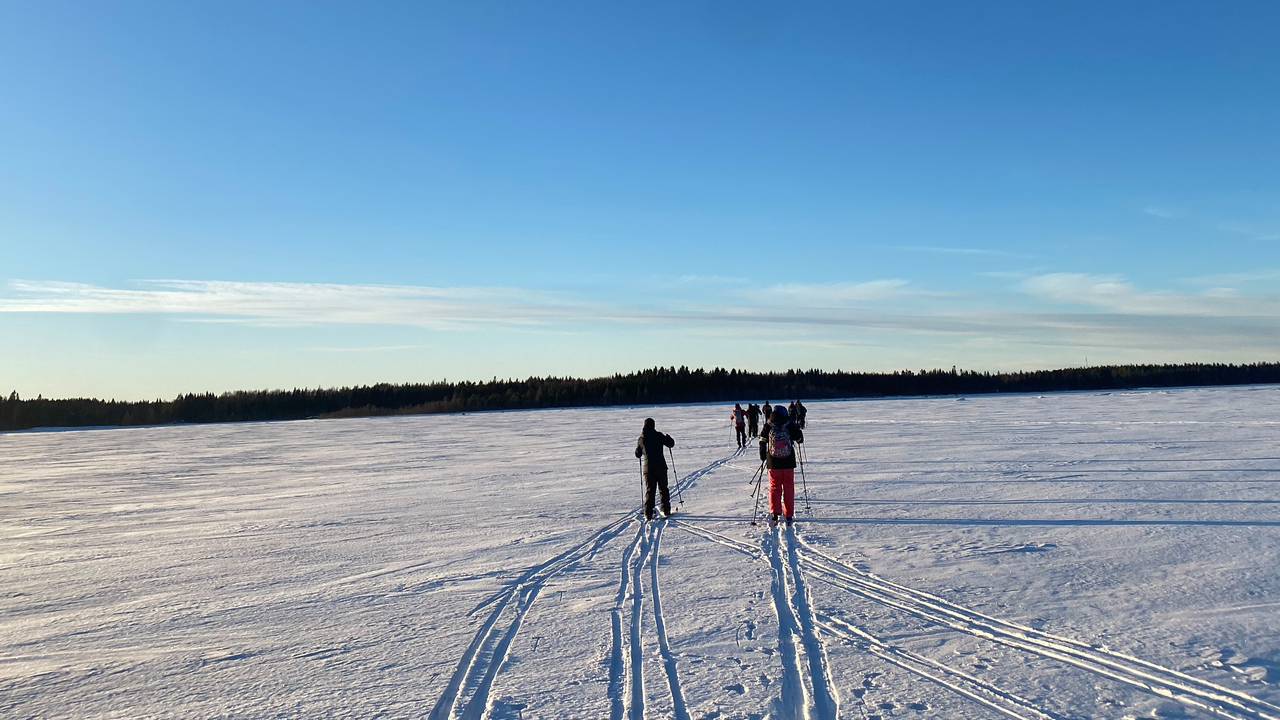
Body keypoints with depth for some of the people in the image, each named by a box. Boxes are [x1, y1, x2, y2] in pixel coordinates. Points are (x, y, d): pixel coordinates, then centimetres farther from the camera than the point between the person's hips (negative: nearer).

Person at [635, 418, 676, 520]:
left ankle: (648, 514, 1)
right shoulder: (659, 436, -5)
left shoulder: (641, 439, 2)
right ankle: (666, 511, 13)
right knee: (663, 489, 12)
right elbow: (671, 444, 1)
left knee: (649, 490, 7)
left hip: (647, 468, 2)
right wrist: (667, 437, 21)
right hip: (660, 467, -1)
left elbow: (638, 454, 11)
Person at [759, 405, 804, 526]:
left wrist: (763, 456, 16)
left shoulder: (767, 427, -5)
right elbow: (800, 439, 5)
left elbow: (762, 442, 1)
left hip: (773, 463, 0)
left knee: (774, 487, 9)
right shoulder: (790, 426, -7)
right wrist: (798, 429, 24)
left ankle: (774, 512, -8)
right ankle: (788, 516, 13)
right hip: (788, 463, 0)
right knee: (788, 488, 11)